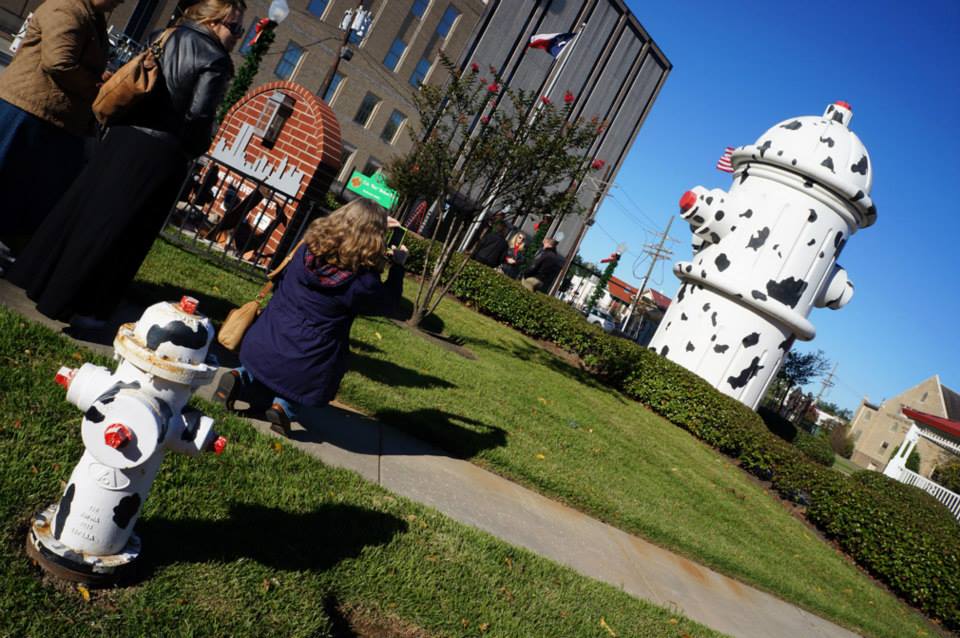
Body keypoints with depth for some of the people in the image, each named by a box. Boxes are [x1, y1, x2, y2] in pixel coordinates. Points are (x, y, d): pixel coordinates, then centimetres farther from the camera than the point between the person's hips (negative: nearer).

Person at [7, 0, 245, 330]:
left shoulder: (165, 38, 13)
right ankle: (83, 307, 5)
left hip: (125, 136, 7)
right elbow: (198, 116, -15)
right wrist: (192, 149, 2)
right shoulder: (215, 60, -8)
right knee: (126, 225, 0)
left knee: (85, 205, 14)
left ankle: (41, 278, 25)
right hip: (163, 153, -6)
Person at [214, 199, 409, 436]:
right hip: (306, 369, -4)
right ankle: (285, 405, -2)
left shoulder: (307, 249, -6)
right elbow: (388, 302, 1)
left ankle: (241, 379, 3)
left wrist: (377, 225, 23)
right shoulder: (363, 282, -19)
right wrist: (398, 265, 15)